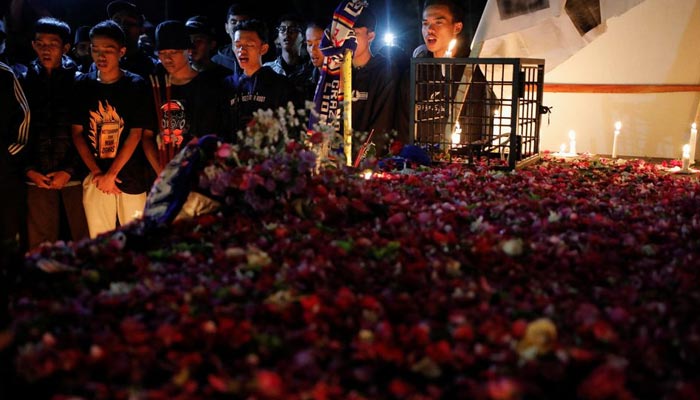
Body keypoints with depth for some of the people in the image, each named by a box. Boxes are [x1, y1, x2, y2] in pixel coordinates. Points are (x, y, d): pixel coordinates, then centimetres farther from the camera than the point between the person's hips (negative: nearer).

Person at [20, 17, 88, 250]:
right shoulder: (26, 82, 10)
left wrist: (69, 170, -9)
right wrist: (29, 169, -1)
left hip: (74, 175, -2)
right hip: (38, 177, 2)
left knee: (83, 239, -1)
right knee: (40, 243, 2)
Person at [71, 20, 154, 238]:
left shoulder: (136, 85, -2)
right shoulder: (82, 84, 6)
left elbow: (135, 134, -5)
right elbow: (77, 132, 6)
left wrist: (110, 174, -8)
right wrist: (96, 173, -4)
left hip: (131, 179, -2)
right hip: (94, 178, 2)